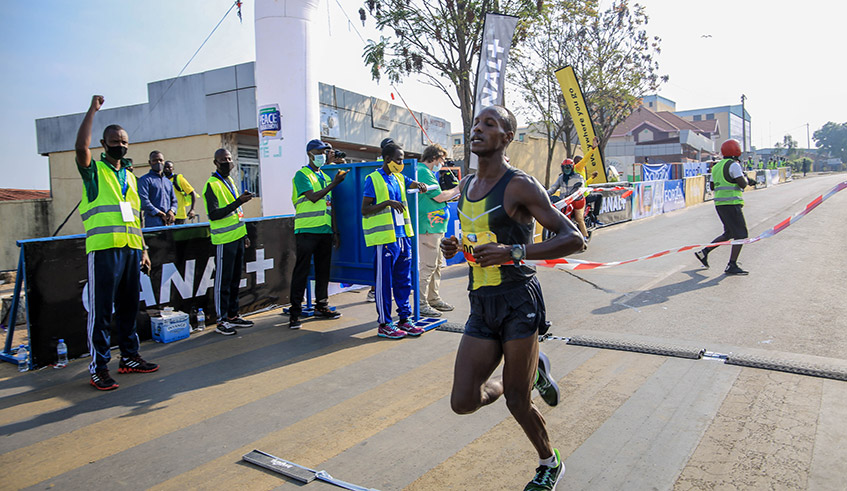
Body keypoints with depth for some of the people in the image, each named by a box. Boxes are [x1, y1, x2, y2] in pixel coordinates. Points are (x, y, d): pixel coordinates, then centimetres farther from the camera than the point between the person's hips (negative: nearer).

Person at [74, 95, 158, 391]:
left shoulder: (130, 177, 21)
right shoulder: (94, 170, 4)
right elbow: (81, 147, -19)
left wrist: (143, 250, 17)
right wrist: (93, 110, -11)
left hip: (131, 249, 6)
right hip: (103, 248, -6)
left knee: (129, 306, 12)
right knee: (101, 310, -4)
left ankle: (129, 357, 23)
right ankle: (98, 367, 3)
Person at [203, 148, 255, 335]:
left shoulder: (230, 182, 16)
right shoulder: (212, 185, -10)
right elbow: (214, 214, -20)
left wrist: (244, 234, 22)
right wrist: (238, 202, -26)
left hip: (237, 237, 8)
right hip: (224, 240, -8)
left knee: (235, 279, 13)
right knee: (223, 280, -3)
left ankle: (233, 315, 22)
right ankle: (222, 320, 4)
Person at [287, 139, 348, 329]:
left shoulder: (325, 176, 18)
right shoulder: (302, 174, -2)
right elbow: (313, 197, -17)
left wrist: (335, 230, 14)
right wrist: (334, 183, -17)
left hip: (325, 230, 6)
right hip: (307, 230, -6)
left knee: (323, 269, 11)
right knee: (302, 270, -4)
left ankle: (322, 305, 23)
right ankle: (295, 311, 0)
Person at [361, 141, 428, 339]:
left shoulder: (399, 178, 14)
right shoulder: (373, 179, -6)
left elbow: (415, 183, 28)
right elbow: (364, 210, -10)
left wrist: (420, 186, 4)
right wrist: (387, 203, -22)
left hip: (403, 235, 8)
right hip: (384, 238, -7)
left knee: (403, 280, 12)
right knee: (384, 282, -1)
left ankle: (404, 319, 22)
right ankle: (384, 324, 8)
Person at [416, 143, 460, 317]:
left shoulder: (425, 172, 21)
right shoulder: (423, 172, -12)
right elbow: (440, 196, -15)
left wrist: (452, 194, 16)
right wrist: (455, 191, 1)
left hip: (434, 227, 11)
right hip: (428, 227, -11)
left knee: (436, 265, 16)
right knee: (427, 266, -9)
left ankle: (433, 299, 25)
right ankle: (421, 304, -4)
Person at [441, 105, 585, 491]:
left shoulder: (520, 185, -10)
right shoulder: (467, 185, 12)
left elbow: (574, 240, -15)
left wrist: (514, 252, -27)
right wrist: (457, 244, 6)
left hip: (518, 302, -6)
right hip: (481, 305, 7)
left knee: (516, 401, 3)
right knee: (463, 402, 3)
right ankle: (533, 370, 29)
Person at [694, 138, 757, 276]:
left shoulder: (717, 167, 15)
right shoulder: (734, 165, -10)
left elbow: (712, 186, 21)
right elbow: (743, 184, -15)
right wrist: (747, 179, 7)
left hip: (719, 204, 9)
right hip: (731, 203, -9)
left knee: (729, 233, 20)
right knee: (741, 234, -4)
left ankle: (704, 252, 16)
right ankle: (732, 266, -7)